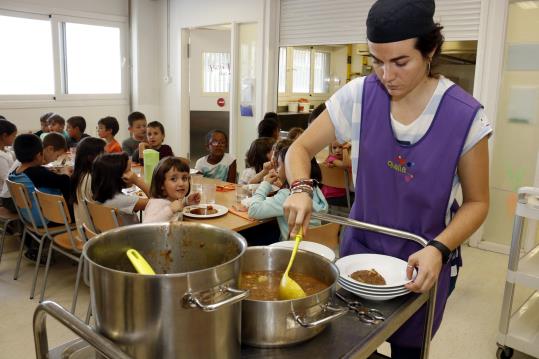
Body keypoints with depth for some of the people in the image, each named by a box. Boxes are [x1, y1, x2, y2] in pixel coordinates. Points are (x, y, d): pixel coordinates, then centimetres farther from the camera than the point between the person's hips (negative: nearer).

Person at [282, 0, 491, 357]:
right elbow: (301, 148, -5)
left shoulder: (465, 115, -16)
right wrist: (301, 189, -25)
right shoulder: (358, 96, -12)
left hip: (423, 262, -1)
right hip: (360, 250, 1)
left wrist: (438, 249, -22)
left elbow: (477, 201, -6)